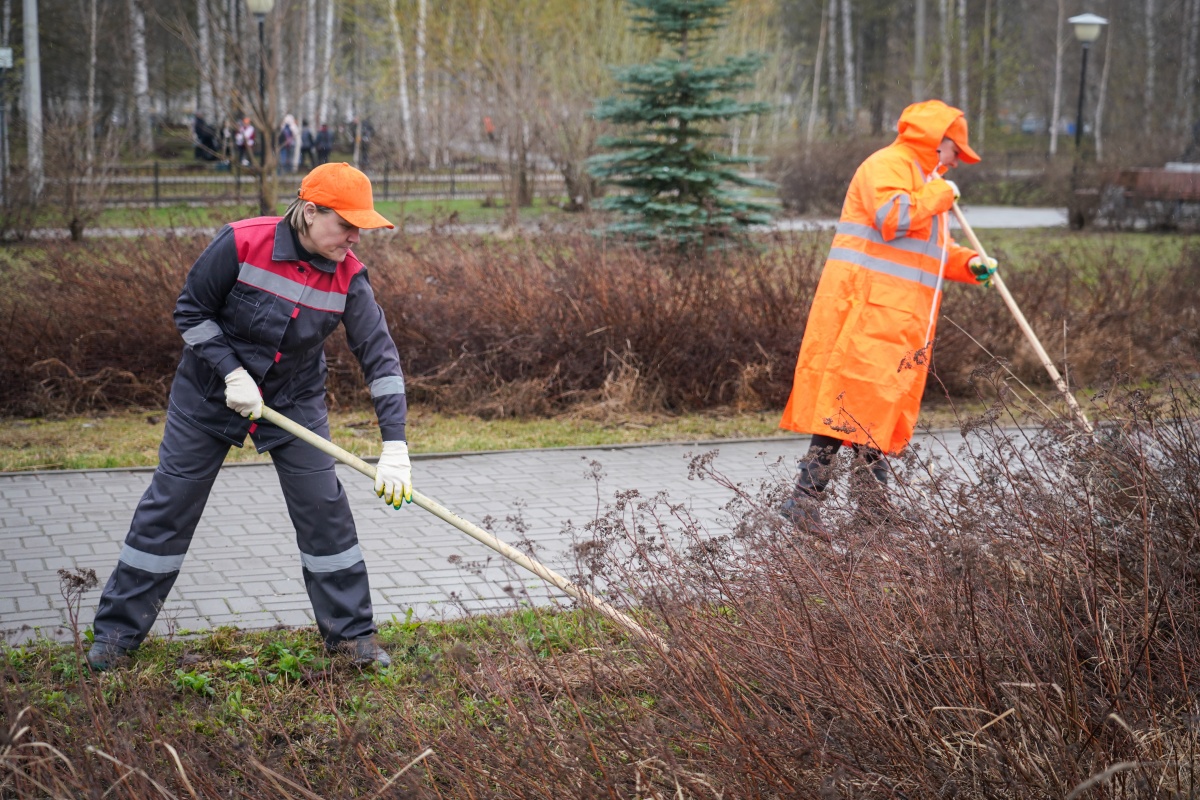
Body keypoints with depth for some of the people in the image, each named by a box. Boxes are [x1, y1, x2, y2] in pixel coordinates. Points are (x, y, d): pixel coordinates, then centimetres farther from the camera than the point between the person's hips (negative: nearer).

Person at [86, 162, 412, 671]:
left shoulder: (347, 277, -16)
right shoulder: (242, 243, -24)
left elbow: (380, 355, -17)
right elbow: (190, 311, -13)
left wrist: (394, 446, -25)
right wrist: (232, 372, -23)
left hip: (295, 401, 2)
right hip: (209, 394, -2)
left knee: (324, 509, -1)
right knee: (169, 505, 3)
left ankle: (351, 631, 15)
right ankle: (118, 629, 16)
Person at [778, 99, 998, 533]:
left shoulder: (926, 181, 28)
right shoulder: (887, 165, -5)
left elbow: (934, 250, 32)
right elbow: (894, 218, -23)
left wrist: (968, 263, 14)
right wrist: (939, 194, -10)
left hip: (903, 318, 10)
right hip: (866, 307, -10)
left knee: (881, 404, 12)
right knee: (850, 398, -15)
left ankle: (873, 498, 18)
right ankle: (805, 495, -16)